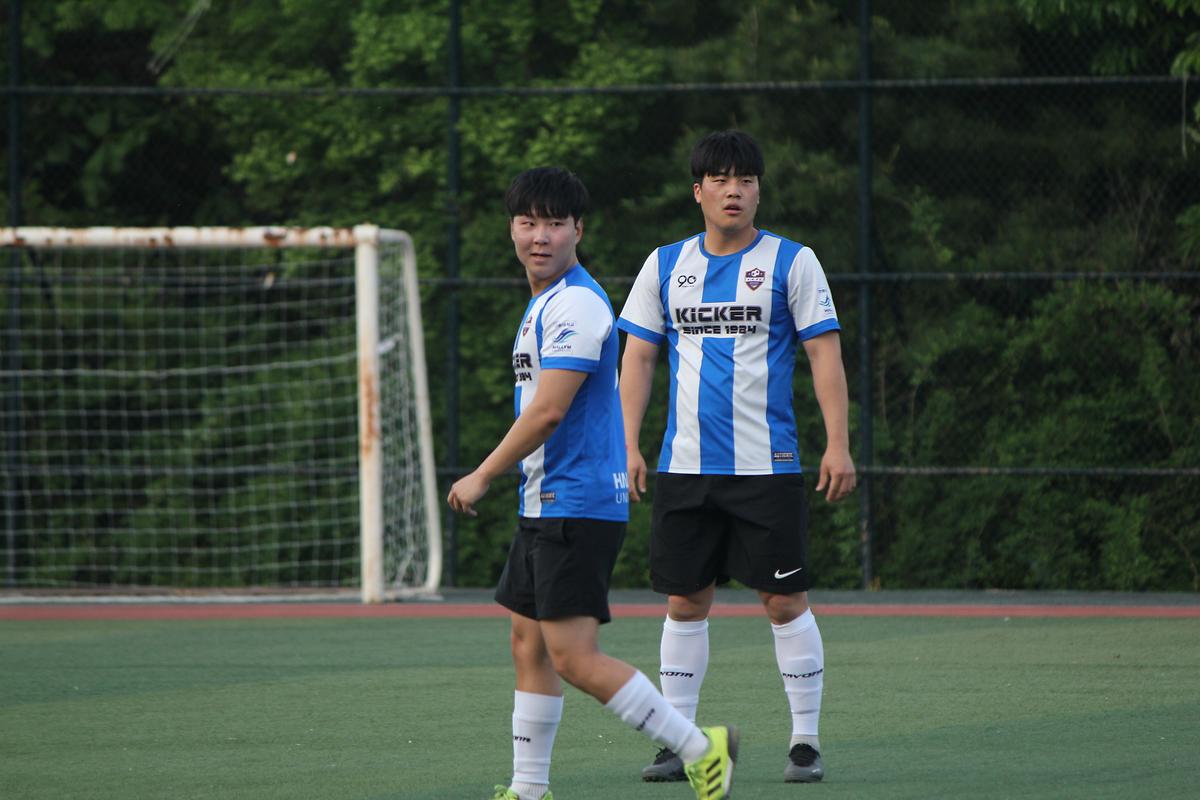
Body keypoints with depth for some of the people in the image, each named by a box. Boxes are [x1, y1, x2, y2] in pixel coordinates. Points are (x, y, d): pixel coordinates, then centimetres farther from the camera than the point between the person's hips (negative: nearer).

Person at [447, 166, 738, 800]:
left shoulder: (576, 304, -16)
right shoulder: (543, 303, 17)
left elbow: (548, 410, -20)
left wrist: (482, 477, -12)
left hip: (578, 505, -10)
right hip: (545, 505, 10)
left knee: (573, 656, -13)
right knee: (529, 646, 12)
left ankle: (700, 749, -7)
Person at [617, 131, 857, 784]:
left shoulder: (792, 262, 1)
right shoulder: (665, 266, 10)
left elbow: (825, 355, -2)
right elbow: (637, 358, 13)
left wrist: (838, 443, -11)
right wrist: (628, 445, 4)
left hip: (767, 464, -3)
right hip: (684, 467, 3)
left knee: (785, 602, -3)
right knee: (685, 602, 4)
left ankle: (806, 740, 4)